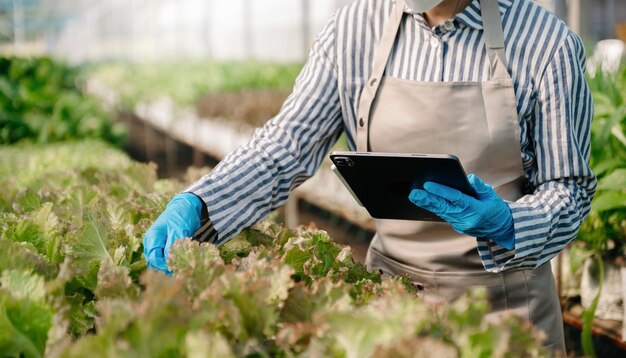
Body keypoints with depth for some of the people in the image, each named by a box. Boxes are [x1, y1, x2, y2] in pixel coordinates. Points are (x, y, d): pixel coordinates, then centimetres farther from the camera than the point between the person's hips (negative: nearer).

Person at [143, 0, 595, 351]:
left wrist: (506, 225, -28)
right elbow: (287, 145, -6)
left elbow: (568, 189, -7)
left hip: (504, 294, -2)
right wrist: (195, 206, -21)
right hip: (393, 280, 2)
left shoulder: (546, 43, -13)